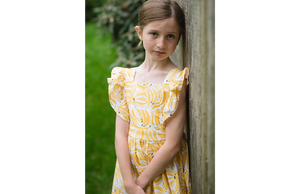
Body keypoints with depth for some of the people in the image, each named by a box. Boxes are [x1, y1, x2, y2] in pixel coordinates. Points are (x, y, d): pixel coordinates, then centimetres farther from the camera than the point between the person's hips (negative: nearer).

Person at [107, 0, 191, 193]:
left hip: (166, 174, -3)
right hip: (129, 168, 3)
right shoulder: (126, 78, -1)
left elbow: (172, 144, -17)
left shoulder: (177, 80, -14)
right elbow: (121, 134, -5)